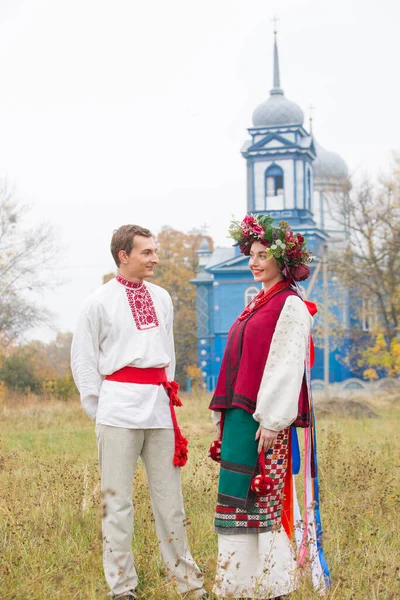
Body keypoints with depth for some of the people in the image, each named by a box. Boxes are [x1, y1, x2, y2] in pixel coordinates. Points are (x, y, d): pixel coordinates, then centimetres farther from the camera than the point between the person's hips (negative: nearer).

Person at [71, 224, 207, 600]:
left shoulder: (162, 298, 13)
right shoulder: (101, 300, -1)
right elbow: (82, 358, 2)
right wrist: (98, 409, 0)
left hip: (160, 407, 4)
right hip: (119, 409, -4)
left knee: (169, 495, 8)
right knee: (118, 500, 0)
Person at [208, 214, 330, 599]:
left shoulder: (290, 306, -9)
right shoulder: (259, 304, 18)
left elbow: (287, 366, -15)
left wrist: (271, 420, -19)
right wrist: (225, 414, 17)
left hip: (263, 418, -8)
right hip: (239, 414, 8)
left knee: (242, 501, -6)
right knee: (247, 500, 10)